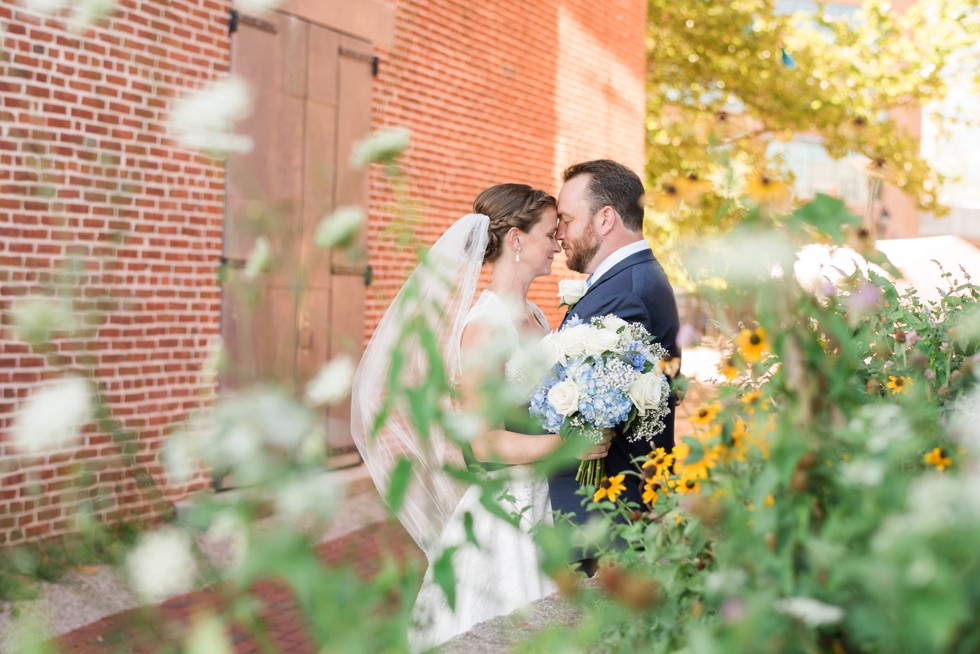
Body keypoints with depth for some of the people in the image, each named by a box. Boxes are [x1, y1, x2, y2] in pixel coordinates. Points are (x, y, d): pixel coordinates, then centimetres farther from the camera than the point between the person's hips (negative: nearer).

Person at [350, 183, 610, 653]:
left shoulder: (533, 315, 7)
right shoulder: (484, 324, -18)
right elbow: (484, 442, -20)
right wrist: (570, 444, -22)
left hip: (543, 506, 8)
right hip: (502, 512, -8)